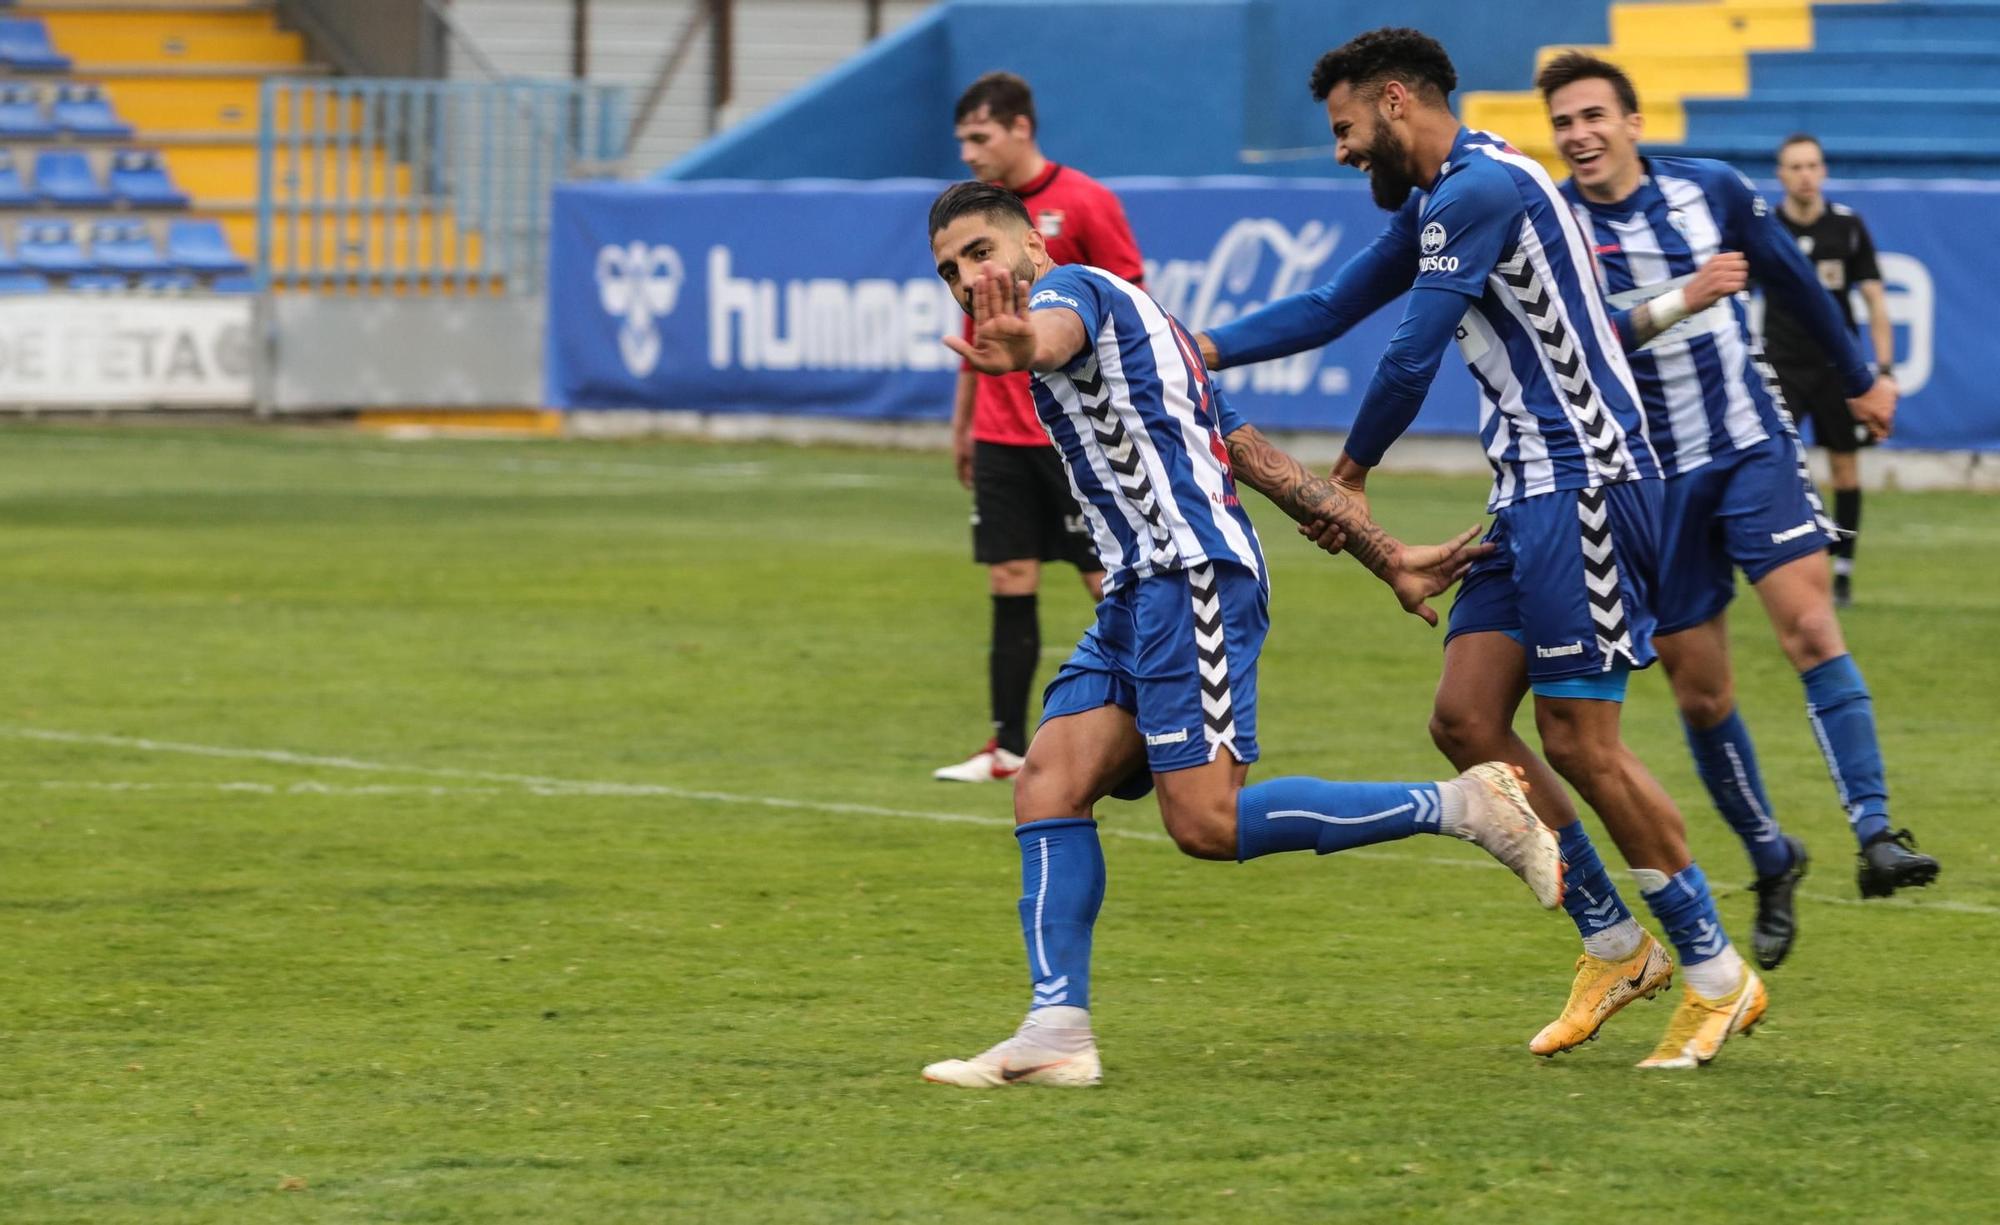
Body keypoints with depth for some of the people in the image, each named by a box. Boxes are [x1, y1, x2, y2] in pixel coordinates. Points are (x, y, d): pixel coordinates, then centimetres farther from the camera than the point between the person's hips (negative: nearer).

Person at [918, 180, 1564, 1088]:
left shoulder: (1071, 285, -1)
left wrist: (1021, 347, -56)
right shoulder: (1128, 320, 28)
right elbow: (1260, 458, 27)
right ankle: (1057, 1030, -8)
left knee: (1207, 824, -15)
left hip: (1190, 577, -10)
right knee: (1048, 784, -2)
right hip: (1142, 595, 10)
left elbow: (1057, 332, -30)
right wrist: (1389, 560, 26)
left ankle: (1459, 808, -8)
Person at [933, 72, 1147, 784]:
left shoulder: (1083, 203, -8)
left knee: (1109, 581, -3)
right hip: (1001, 433, 5)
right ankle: (1009, 748, 6)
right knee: (1010, 585, 4)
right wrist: (962, 422, 19)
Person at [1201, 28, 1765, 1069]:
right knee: (1467, 719, 4)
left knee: (1580, 741, -9)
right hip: (1530, 493, 10)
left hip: (1585, 484, -10)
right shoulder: (1435, 203, 18)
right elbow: (1331, 308, 23)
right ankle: (1614, 945, 12)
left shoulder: (1481, 189, -15)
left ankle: (1716, 973, 1)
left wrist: (1349, 473, 0)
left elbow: (1412, 356, -14)